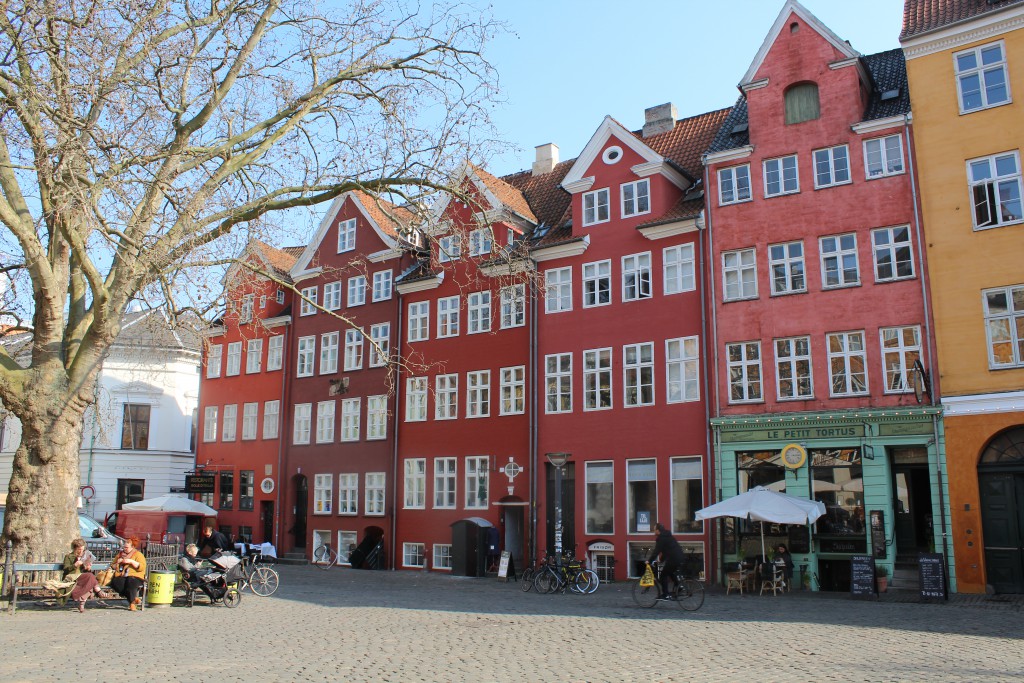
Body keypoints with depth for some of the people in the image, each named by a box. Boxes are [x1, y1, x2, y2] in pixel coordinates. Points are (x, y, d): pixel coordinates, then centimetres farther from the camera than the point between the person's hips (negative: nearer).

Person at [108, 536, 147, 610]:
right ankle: (134, 598, -21)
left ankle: (132, 602, -23)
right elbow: (112, 567, 27)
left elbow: (142, 567, -5)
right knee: (115, 583, -31)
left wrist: (131, 561, -13)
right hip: (121, 577, 4)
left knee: (131, 581, -39)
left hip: (134, 577, -4)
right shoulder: (120, 554, 23)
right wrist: (117, 563, 6)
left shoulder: (138, 554, 9)